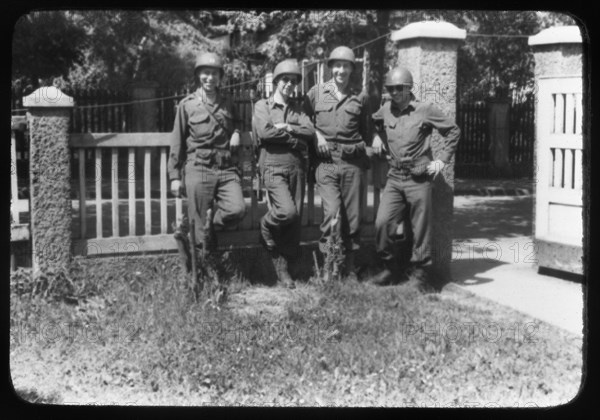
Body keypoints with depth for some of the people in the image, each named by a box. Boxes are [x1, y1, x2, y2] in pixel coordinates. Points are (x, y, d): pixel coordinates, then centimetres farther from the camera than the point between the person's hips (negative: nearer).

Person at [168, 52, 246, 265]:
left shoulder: (228, 104, 14)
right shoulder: (187, 104, 6)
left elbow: (237, 124, 33)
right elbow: (177, 143, 7)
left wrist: (236, 133, 8)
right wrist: (175, 176, 4)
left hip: (227, 169, 3)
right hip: (198, 168, -3)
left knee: (237, 210, -21)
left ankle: (209, 222, 9)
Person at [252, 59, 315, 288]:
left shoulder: (297, 108, 17)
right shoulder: (262, 106, 6)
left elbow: (310, 132, 2)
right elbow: (264, 132, -11)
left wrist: (286, 128, -10)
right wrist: (295, 139, -6)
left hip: (297, 168, 5)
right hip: (273, 166, -4)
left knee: (294, 221, 1)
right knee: (288, 211, -24)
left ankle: (283, 269, 11)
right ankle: (267, 227, 9)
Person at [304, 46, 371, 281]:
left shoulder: (361, 98, 10)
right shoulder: (316, 93, 7)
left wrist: (360, 148, 9)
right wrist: (316, 134, 0)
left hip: (353, 163, 2)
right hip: (326, 162, -2)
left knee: (353, 216, 5)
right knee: (333, 213, -16)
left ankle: (349, 266, 17)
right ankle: (333, 264, -9)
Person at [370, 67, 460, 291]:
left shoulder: (425, 110, -3)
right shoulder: (386, 109, 8)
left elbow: (453, 130, 5)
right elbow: (374, 122, 32)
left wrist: (442, 159, 0)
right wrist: (376, 136, 13)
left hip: (419, 178, -4)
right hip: (394, 177, 4)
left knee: (421, 229, 0)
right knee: (382, 223, -7)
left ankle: (422, 274, 12)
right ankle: (392, 268, 10)